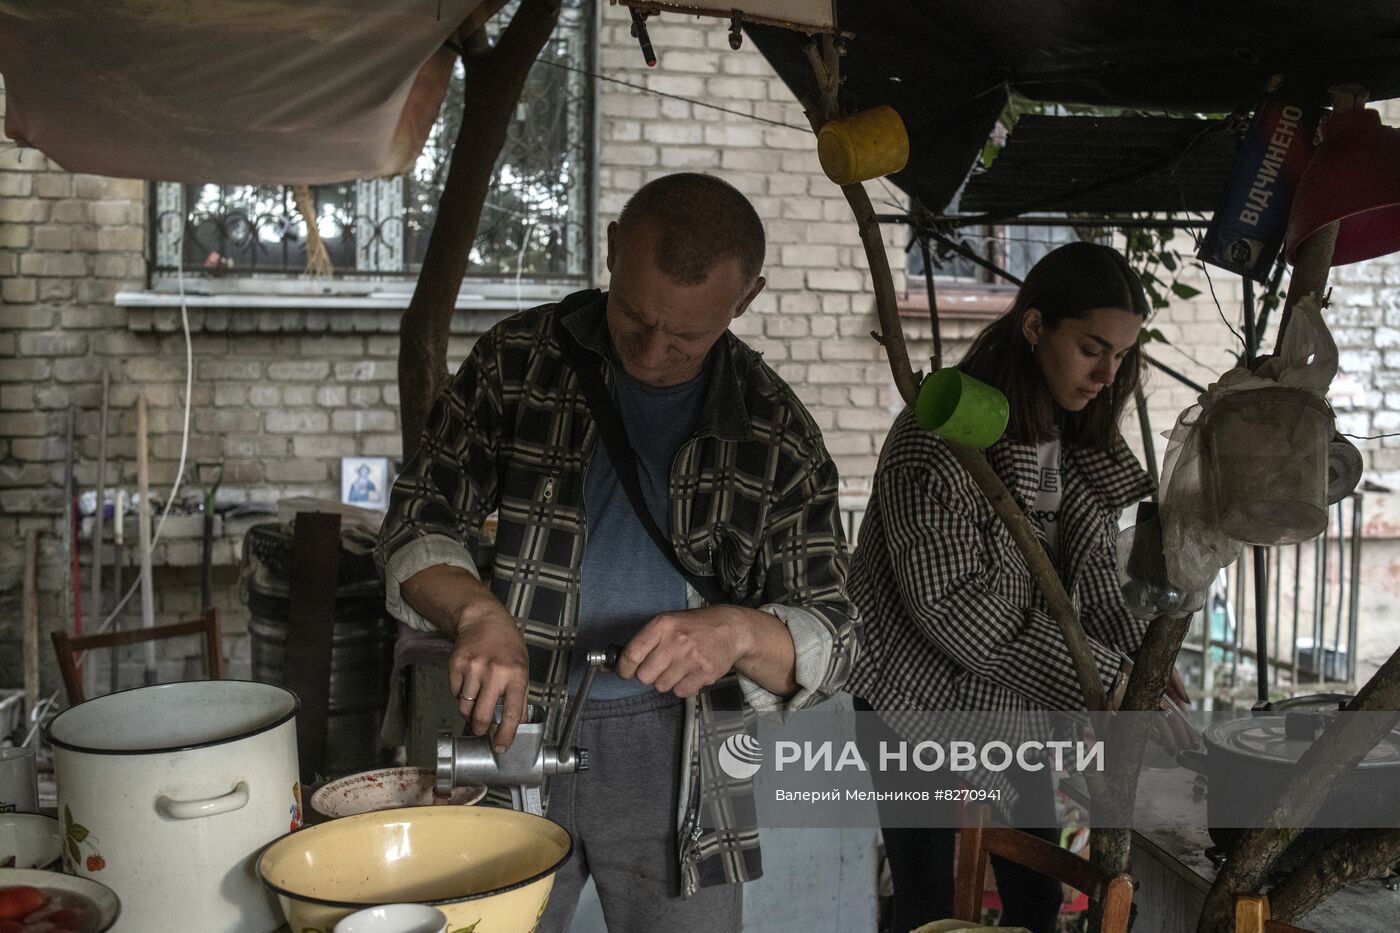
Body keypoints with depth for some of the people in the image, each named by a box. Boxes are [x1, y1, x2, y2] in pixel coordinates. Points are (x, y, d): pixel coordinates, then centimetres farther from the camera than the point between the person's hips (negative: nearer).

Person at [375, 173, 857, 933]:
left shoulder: (777, 434, -5)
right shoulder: (517, 360, -4)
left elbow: (830, 641, -4)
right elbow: (417, 523, 0)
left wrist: (738, 632, -27)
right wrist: (479, 613, -21)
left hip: (678, 757, 0)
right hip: (512, 728, 1)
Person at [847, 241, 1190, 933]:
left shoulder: (1083, 445, 3)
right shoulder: (941, 433, -22)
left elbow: (1089, 567, 9)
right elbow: (950, 604, -26)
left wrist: (1138, 658, -9)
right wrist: (1095, 680, -25)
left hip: (1019, 706, 7)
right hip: (922, 705, -7)